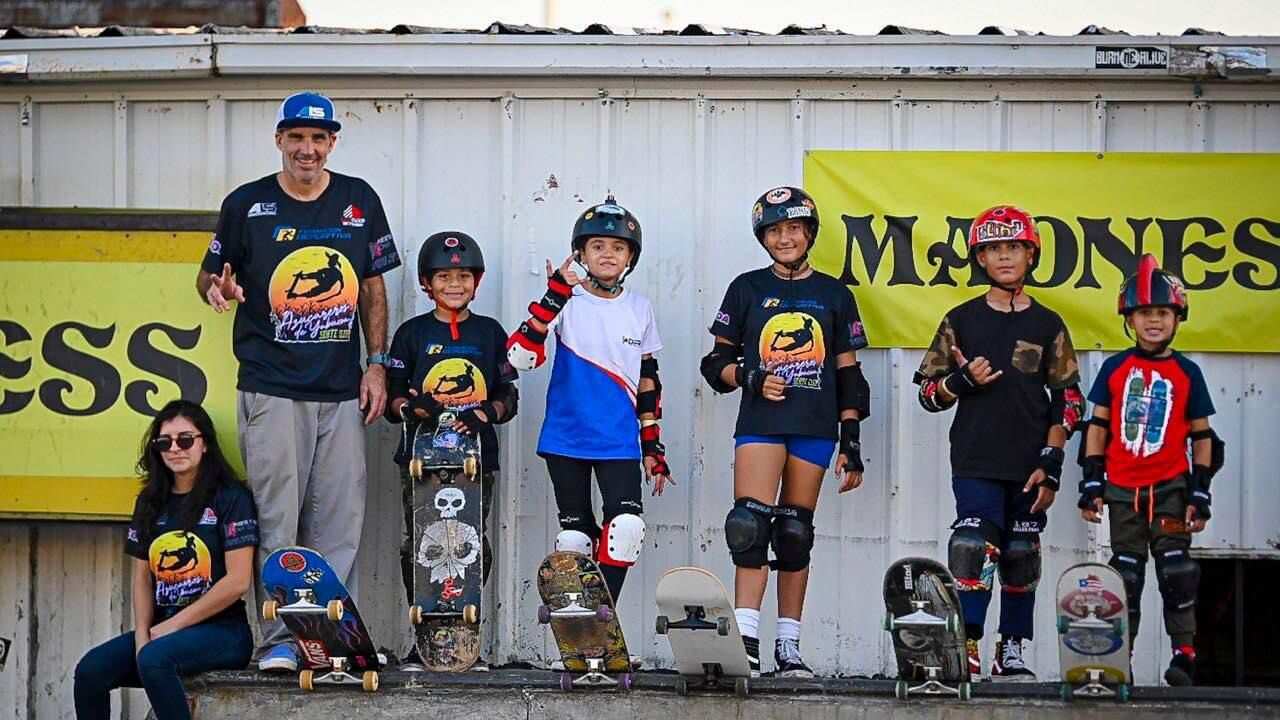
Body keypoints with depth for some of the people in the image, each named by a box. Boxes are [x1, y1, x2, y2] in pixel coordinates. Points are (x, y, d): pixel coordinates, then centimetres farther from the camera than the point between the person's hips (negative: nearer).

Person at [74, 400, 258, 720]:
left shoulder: (231, 498, -4)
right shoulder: (150, 502, 15)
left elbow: (238, 581, -11)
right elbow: (142, 577, 15)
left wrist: (171, 626, -9)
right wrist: (142, 633, -5)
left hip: (222, 630, -6)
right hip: (162, 629, 6)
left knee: (154, 659, -36)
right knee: (90, 670, -18)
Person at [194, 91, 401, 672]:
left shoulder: (359, 201, 10)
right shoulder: (247, 204, 3)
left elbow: (373, 287, 15)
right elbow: (209, 275, 10)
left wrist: (377, 364, 9)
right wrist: (218, 289, -14)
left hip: (342, 392, 3)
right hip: (271, 389, -2)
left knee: (339, 523, 0)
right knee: (276, 520, -7)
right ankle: (279, 641, -3)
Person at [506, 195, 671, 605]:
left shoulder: (639, 309, 7)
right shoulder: (567, 302, -3)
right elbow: (520, 356, -18)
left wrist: (653, 448, 11)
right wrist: (554, 297, -25)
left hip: (620, 443, 1)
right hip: (566, 438, -1)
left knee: (626, 527, -17)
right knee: (575, 537, 5)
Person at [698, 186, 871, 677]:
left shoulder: (833, 295, 11)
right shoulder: (747, 289, 9)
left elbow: (848, 374, 11)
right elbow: (717, 361, 10)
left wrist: (852, 441, 6)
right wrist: (749, 376, -11)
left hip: (814, 427, 1)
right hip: (760, 422, -1)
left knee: (796, 534, 4)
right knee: (751, 523, -16)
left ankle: (788, 647, 9)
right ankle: (745, 641, -20)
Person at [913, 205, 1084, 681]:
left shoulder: (1047, 326, 9)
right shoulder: (961, 321, 7)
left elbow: (1068, 399, 7)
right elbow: (929, 391, 9)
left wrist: (1051, 463, -2)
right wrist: (964, 379, -12)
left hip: (1030, 468, 2)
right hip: (976, 463, -2)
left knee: (1021, 561, 7)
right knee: (973, 550, -14)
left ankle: (1012, 654, 16)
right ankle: (967, 650, -13)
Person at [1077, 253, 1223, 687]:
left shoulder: (1186, 373, 2)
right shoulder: (1115, 369, 4)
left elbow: (1202, 436, 4)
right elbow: (1097, 426, 7)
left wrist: (1200, 492, -2)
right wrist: (1091, 483, 1)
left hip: (1170, 487, -1)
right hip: (1123, 489, 1)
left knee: (1176, 568, -8)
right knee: (1125, 576, 6)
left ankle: (1184, 655, -3)